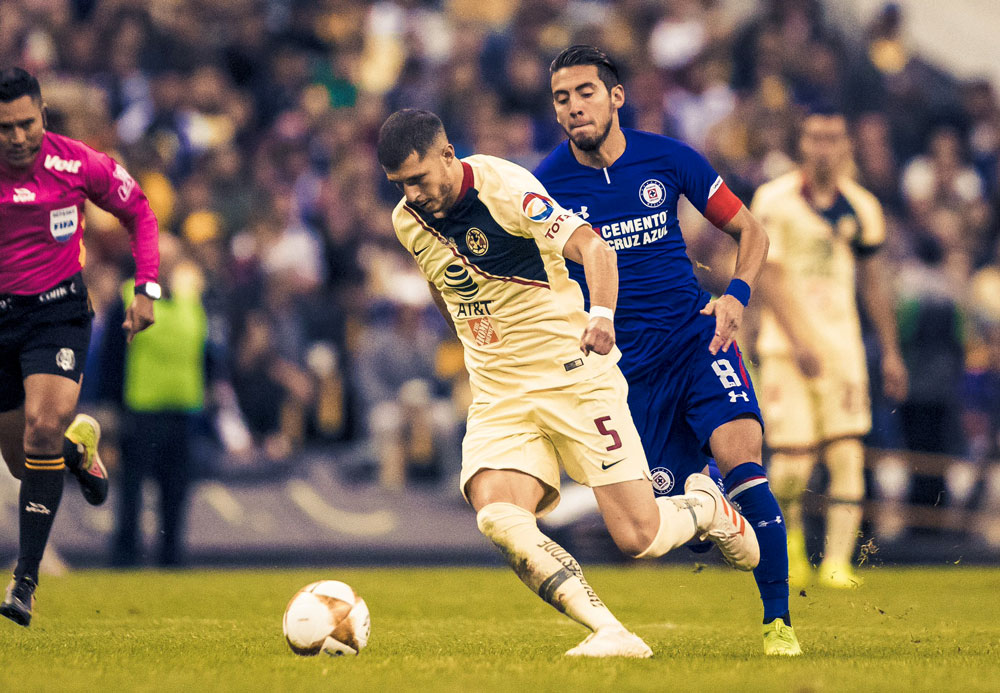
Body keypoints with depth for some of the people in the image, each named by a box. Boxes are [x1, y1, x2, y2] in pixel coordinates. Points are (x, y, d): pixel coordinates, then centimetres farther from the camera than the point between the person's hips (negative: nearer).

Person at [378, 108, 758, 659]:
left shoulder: (505, 188, -16)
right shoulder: (407, 221, 4)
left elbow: (592, 247, -27)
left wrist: (601, 314, -45)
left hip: (572, 379, -5)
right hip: (497, 398, 5)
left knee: (638, 538, -7)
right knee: (497, 517, -24)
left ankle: (706, 506, 28)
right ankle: (611, 634, -22)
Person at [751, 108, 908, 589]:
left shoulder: (860, 209, 7)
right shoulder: (775, 201, -5)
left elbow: (872, 283, 17)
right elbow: (770, 278, -8)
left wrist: (890, 353, 17)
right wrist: (798, 343, -16)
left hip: (841, 344, 3)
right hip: (786, 345, -3)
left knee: (846, 455, -8)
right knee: (792, 462, -7)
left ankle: (837, 562, -4)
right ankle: (790, 530, 24)